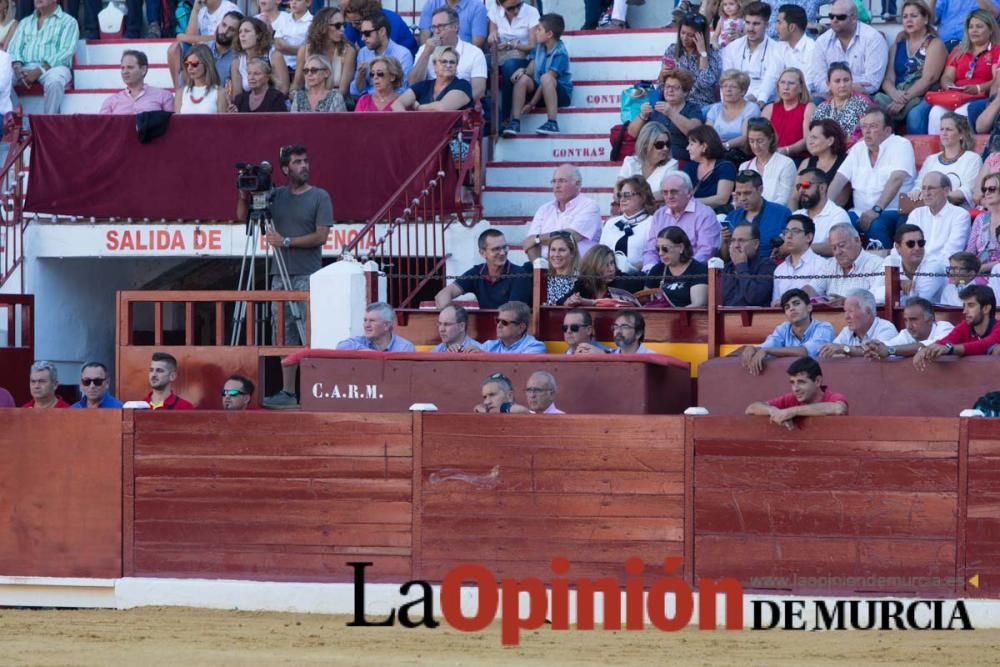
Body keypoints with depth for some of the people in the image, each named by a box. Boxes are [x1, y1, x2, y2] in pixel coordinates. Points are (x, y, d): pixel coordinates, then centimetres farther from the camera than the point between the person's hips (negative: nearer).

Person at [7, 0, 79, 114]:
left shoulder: (68, 22, 10)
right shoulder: (25, 22, 26)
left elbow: (66, 52, -4)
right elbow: (14, 48, 15)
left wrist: (39, 71, -17)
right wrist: (17, 68, -10)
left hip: (53, 66, -4)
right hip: (25, 68, 4)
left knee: (54, 81, -40)